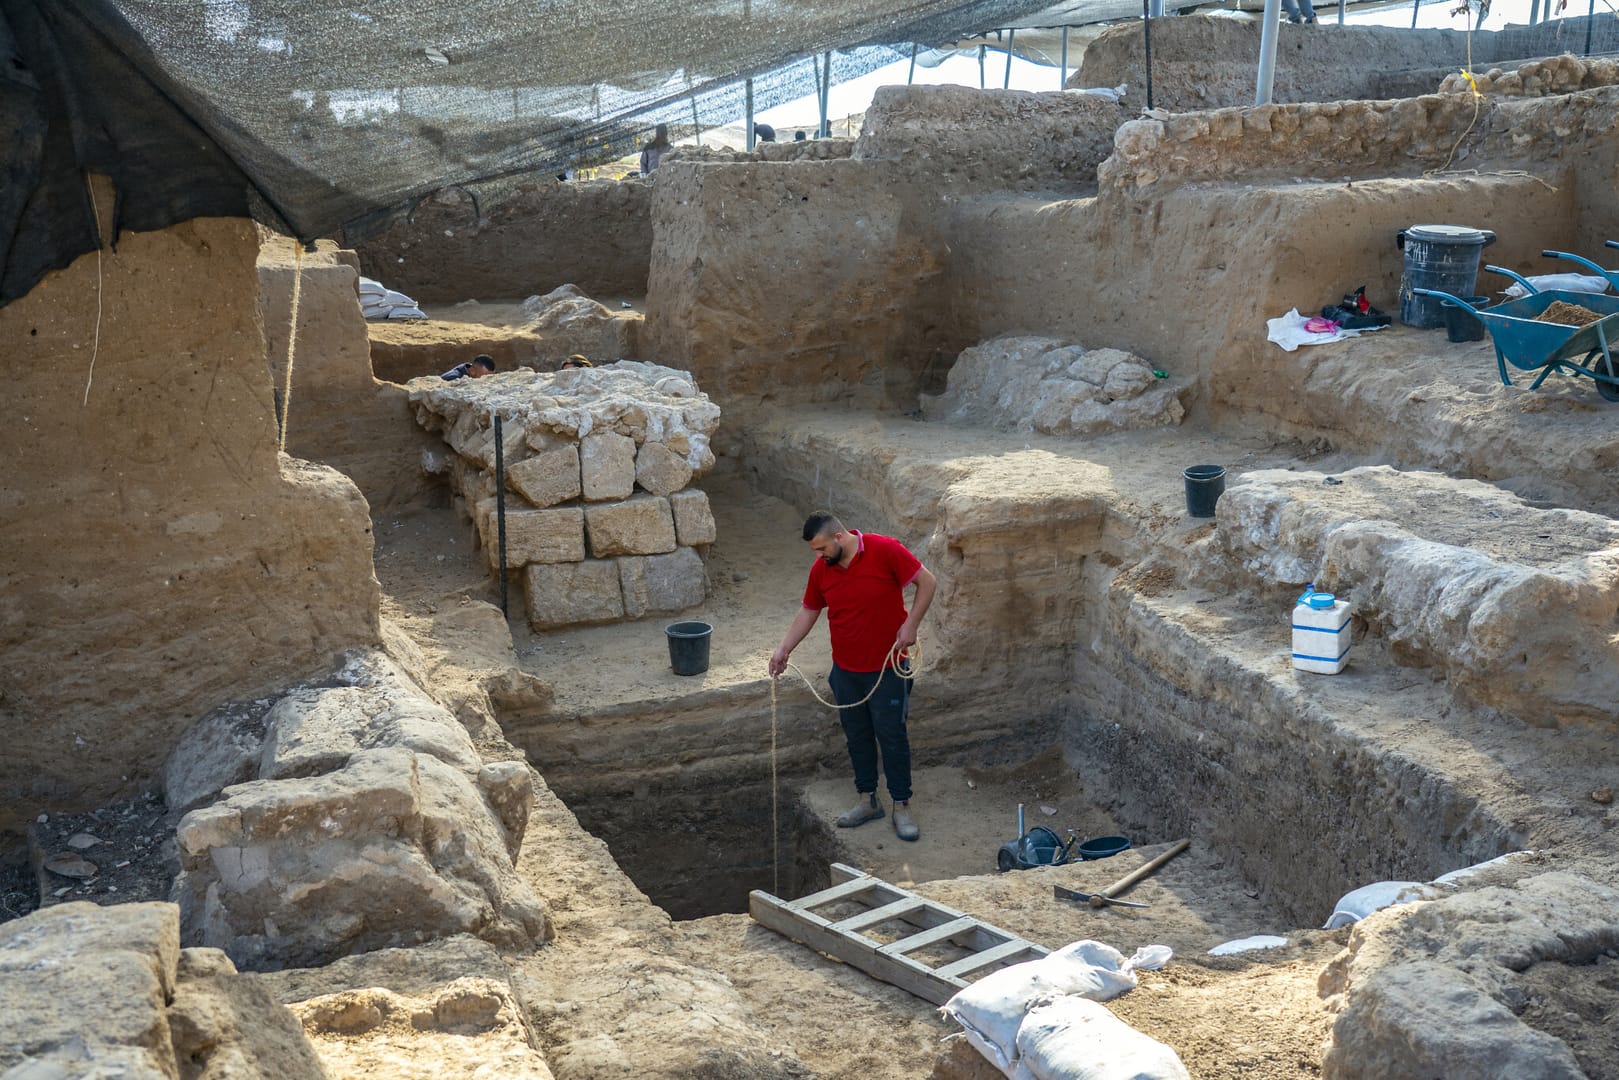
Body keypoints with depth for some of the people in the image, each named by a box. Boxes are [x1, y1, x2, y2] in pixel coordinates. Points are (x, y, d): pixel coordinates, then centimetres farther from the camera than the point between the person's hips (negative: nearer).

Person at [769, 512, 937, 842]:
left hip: (886, 668, -5)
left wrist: (910, 624, -18)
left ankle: (902, 807, 13)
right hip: (845, 670, 5)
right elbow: (808, 611, 10)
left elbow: (927, 582, -12)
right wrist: (784, 649, 4)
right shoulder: (820, 569, -2)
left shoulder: (885, 551, -18)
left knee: (891, 736, 2)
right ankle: (868, 801, 27)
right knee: (857, 736, 13)